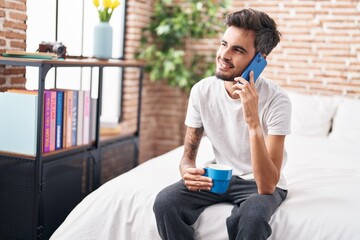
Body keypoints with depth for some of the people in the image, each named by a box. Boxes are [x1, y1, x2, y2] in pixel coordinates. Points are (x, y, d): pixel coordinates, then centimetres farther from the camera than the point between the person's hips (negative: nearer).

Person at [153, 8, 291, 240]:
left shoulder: (276, 99, -24)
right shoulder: (202, 90, -11)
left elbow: (267, 186, -29)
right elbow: (188, 156, -1)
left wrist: (253, 122, -38)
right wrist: (188, 171, -26)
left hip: (262, 184, -3)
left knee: (251, 217, -37)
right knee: (165, 202, -23)